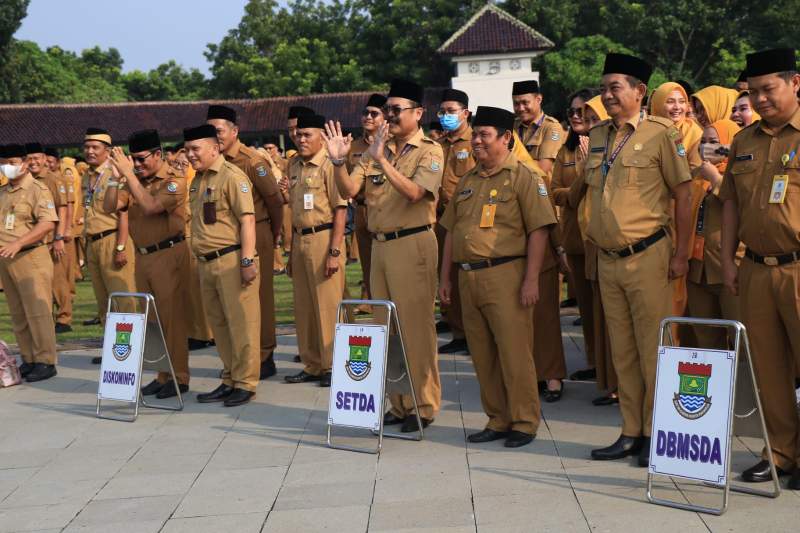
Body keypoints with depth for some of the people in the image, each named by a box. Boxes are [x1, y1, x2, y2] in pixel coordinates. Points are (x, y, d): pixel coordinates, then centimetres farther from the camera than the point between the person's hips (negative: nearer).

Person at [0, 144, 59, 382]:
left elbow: (48, 223, -19)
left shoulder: (38, 189, -7)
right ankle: (28, 360, 18)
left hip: (30, 258, -7)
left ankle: (46, 362, -1)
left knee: (37, 311, -6)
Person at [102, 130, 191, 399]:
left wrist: (128, 173, -22)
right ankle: (163, 375, 21)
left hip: (169, 254, -7)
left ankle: (179, 377, 4)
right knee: (150, 318, 12)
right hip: (143, 256, 7)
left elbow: (151, 206, -25)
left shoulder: (174, 180, -10)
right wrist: (116, 176, -8)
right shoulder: (134, 180, 10)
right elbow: (109, 207, 3)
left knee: (171, 317, -4)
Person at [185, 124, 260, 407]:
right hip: (207, 263, 9)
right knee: (218, 324, 14)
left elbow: (247, 219, -16)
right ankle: (229, 381, 24)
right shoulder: (198, 179, 17)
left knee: (241, 323, -4)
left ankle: (245, 383, 5)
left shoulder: (231, 176, -10)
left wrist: (247, 260, -21)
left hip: (232, 260, -9)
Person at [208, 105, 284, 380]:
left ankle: (265, 358, 10)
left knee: (259, 296, 1)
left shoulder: (252, 161, -13)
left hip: (255, 235, -6)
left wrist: (274, 234, 1)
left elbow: (275, 199, -9)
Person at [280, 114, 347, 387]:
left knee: (328, 305, -3)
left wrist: (335, 251, -18)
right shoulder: (294, 166, 13)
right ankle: (312, 365, 22)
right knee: (303, 306, 11)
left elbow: (340, 209, -13)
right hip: (300, 239, 8)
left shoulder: (329, 165, -9)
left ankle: (333, 366, 7)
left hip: (323, 238, -8)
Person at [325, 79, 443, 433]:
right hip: (380, 244, 7)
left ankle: (423, 406, 7)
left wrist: (382, 160, -28)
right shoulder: (377, 149, 13)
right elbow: (348, 191, 5)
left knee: (416, 326, -4)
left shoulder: (429, 151, -4)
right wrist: (338, 161, -11)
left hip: (413, 244, -7)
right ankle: (399, 403, 22)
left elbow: (414, 192, -21)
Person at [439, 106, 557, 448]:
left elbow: (538, 230, -10)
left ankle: (524, 422, 8)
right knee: (483, 355, 10)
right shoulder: (467, 181, 17)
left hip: (506, 275, -7)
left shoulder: (523, 177, -4)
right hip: (468, 277, 7)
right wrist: (446, 277, 16)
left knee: (514, 352, -4)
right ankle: (497, 420, 21)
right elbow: (451, 230, 21)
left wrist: (531, 279, -16)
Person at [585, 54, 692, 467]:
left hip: (647, 257, -6)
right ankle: (631, 432, 20)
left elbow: (683, 195, -6)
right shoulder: (597, 135, 11)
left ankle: (656, 435, 10)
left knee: (652, 350, -1)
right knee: (622, 351, 11)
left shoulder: (661, 134, -7)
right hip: (607, 258, 6)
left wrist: (681, 254, -8)